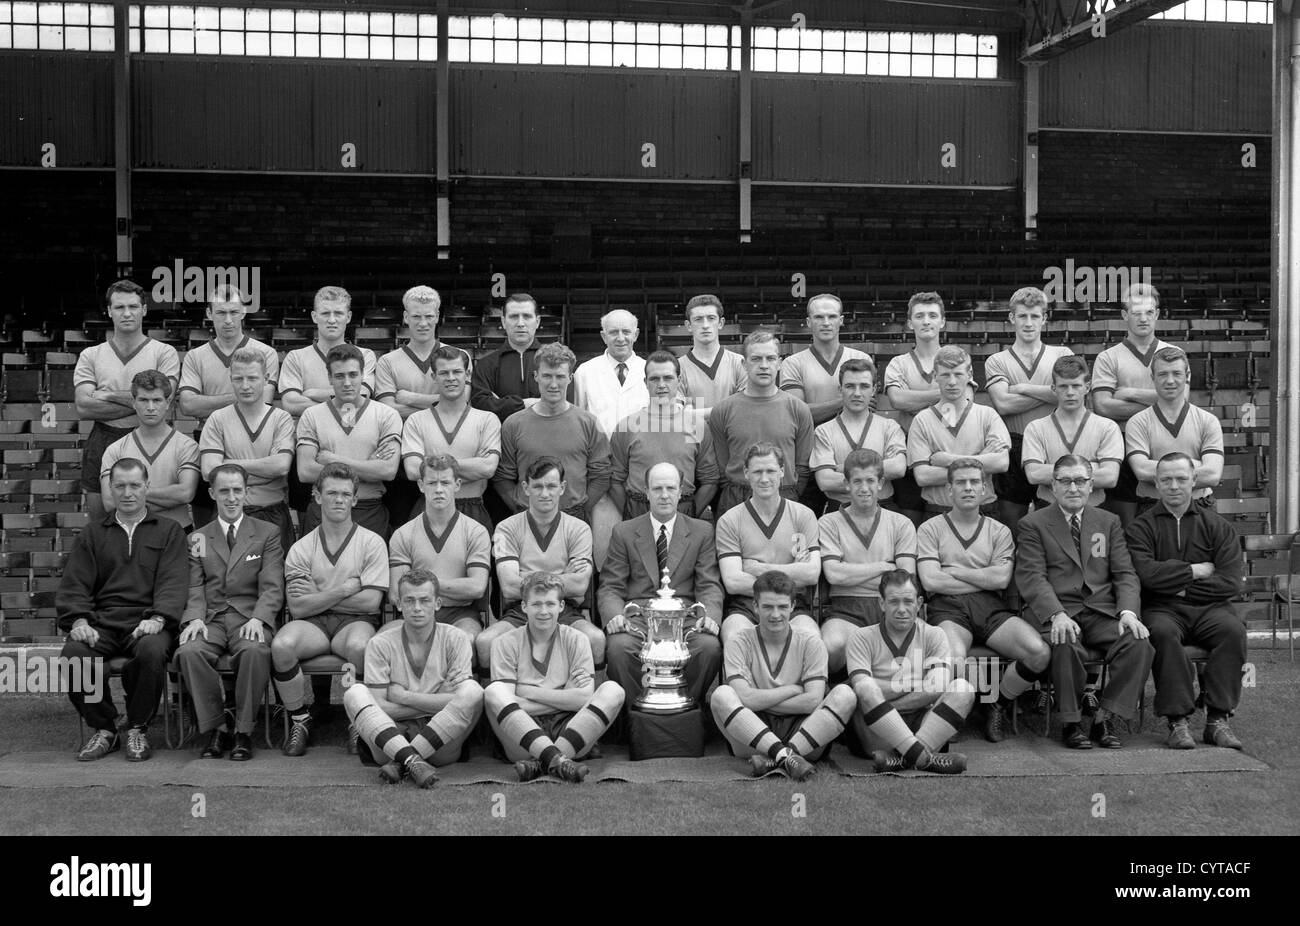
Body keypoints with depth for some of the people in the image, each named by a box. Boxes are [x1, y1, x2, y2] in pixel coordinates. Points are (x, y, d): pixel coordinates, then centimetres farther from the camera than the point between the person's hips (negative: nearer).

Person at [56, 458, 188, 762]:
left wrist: (158, 618, -17)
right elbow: (74, 585, 12)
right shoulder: (92, 534, 22)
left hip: (145, 623, -2)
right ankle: (103, 729, -7)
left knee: (152, 652, -36)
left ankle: (138, 728, -12)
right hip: (100, 623, 2)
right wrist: (78, 620, -9)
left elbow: (173, 583, 2)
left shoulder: (168, 531, 16)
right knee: (72, 655, -29)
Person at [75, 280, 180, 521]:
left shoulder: (164, 353, 2)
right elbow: (83, 407, -5)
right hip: (101, 445, 2)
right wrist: (135, 402, -11)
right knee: (99, 526, 9)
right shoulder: (90, 356, 9)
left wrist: (110, 396, -7)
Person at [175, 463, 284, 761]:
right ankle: (216, 727, -14)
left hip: (250, 617, -2)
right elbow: (194, 587, 9)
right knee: (189, 652, -32)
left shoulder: (267, 534, 13)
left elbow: (272, 587, 2)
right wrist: (195, 618, -12)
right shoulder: (197, 539, 19)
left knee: (255, 651, -36)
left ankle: (243, 731, -20)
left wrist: (258, 619, -17)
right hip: (210, 618, 2)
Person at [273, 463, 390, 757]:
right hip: (312, 623, 2)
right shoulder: (301, 549, 8)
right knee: (281, 645, -31)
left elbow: (370, 602, -6)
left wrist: (317, 597, -4)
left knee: (359, 646, -38)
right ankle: (299, 721, -8)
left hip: (354, 621, -2)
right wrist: (345, 590, -9)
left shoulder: (372, 542, 3)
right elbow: (298, 608, -2)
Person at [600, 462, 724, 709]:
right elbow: (610, 587, 8)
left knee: (710, 647, -31)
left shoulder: (702, 531, 14)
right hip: (637, 617, 0)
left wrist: (710, 615, -16)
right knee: (618, 647, -33)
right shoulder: (624, 532, 13)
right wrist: (614, 615, -15)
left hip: (685, 617, 1)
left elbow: (709, 585, 7)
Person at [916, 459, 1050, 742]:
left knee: (1039, 652, -26)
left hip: (992, 608, 3)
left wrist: (952, 571, 3)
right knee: (954, 660, -38)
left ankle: (999, 706, 1)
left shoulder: (999, 532, 20)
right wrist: (984, 579, 3)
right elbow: (930, 581, -2)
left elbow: (1001, 578, 2)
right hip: (948, 607, -3)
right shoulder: (930, 529, 14)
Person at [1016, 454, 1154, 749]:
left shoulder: (1109, 522, 19)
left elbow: (1125, 574, 11)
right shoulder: (1033, 524, 8)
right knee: (1066, 646, -36)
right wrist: (1056, 615, -23)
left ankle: (1104, 718, -12)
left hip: (1102, 612, 4)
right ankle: (1071, 723, -15)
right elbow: (1031, 578, -5)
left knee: (1139, 644, -26)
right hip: (1056, 612, -3)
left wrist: (1128, 611, -10)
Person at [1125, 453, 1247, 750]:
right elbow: (1146, 573, -11)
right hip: (1162, 609, -2)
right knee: (1163, 632, -35)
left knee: (1233, 629, -30)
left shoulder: (1216, 525, 12)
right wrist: (1195, 571, -4)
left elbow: (1231, 582, 0)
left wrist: (1181, 588, -5)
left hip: (1209, 607, 2)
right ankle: (1177, 721, -30)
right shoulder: (1141, 527, 8)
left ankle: (1217, 719, -23)